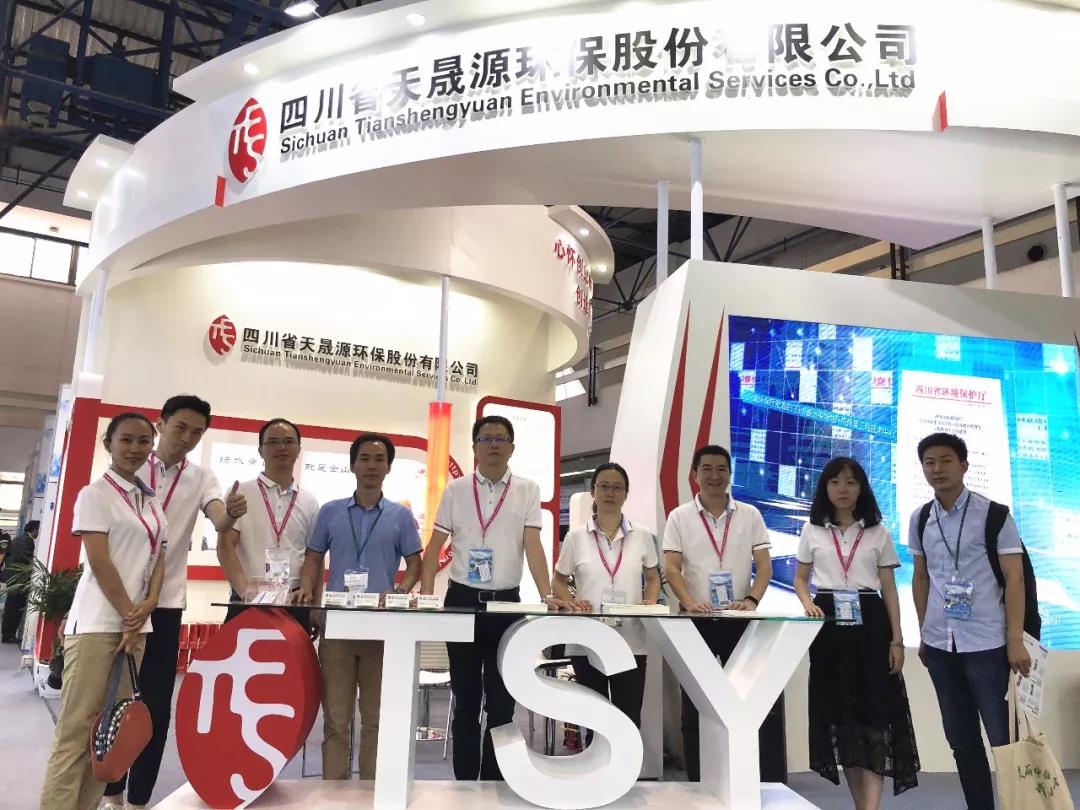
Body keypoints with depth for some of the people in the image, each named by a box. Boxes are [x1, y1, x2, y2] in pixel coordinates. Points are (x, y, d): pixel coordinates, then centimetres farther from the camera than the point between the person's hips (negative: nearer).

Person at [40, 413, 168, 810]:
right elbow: (99, 560, -12)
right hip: (97, 621, -6)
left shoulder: (152, 503, 15)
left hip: (137, 621, 7)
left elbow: (158, 559, 11)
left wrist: (147, 606, -5)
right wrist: (128, 614, -12)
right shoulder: (95, 494, -4)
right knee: (76, 726, -4)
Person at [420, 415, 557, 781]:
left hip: (506, 602, 0)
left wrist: (547, 596, -17)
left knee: (501, 700, 7)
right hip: (462, 600, 1)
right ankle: (464, 780, 22)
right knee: (466, 698, 10)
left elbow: (533, 546, -5)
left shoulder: (527, 491, 1)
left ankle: (493, 782, 20)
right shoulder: (456, 490, 3)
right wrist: (425, 595, -6)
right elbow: (435, 547, 4)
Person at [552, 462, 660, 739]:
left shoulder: (642, 536, 5)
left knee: (629, 719, 2)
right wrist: (572, 602, -11)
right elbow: (558, 582, 9)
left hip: (630, 641, 0)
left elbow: (653, 578, 15)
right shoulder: (576, 536, 3)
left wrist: (651, 602, -5)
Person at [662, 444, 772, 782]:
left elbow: (764, 565, 1)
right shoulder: (679, 517, 2)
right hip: (696, 619, -1)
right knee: (694, 705, 4)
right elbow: (671, 568, -5)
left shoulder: (750, 515, 5)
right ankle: (696, 782, 15)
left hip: (739, 619, 1)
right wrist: (690, 602, -21)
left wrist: (751, 599, -16)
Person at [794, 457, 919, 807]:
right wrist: (808, 603, -9)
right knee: (839, 711, 5)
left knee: (873, 709, -8)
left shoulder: (878, 533, 6)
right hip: (829, 625, 1)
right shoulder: (812, 531, 7)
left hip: (870, 624, -1)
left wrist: (897, 640, -1)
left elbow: (889, 589, 6)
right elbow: (800, 579, 13)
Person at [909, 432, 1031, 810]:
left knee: (1004, 737, 2)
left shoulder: (993, 514, -6)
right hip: (939, 645, 5)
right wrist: (923, 634, 12)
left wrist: (1015, 641, -10)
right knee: (960, 739, 14)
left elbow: (1014, 579, -7)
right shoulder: (920, 519, 6)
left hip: (987, 644, -5)